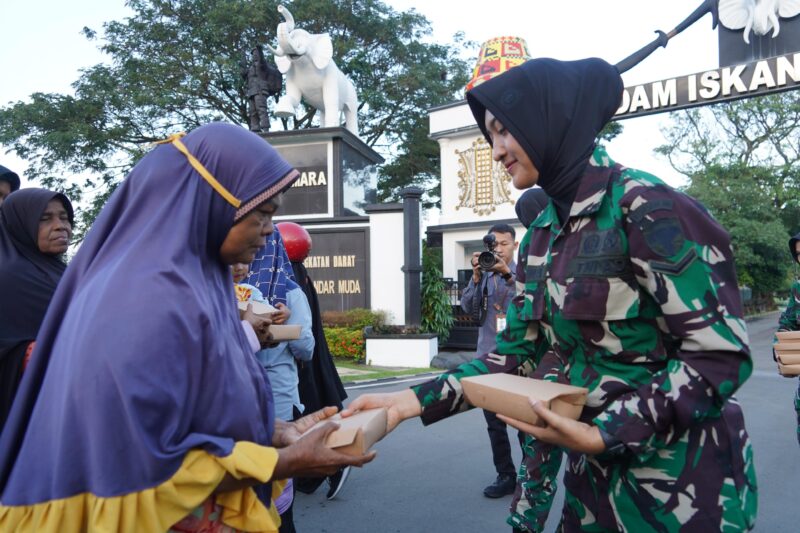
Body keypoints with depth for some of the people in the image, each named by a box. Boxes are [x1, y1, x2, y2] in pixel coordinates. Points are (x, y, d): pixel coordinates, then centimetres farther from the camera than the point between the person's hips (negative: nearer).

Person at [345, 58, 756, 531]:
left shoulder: (646, 206, -18)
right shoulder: (542, 235, 4)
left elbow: (720, 355, -20)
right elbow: (512, 355, 3)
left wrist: (602, 436, -26)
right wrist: (413, 400, -6)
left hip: (683, 477, -6)